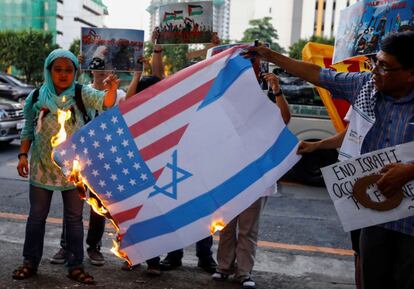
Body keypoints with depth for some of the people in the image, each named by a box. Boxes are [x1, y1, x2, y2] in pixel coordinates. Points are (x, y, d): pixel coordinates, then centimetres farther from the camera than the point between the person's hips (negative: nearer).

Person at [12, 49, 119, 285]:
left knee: (74, 218, 6)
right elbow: (28, 130, 9)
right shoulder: (36, 97, 0)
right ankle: (30, 262, 26)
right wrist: (23, 155, 2)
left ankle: (75, 266, 16)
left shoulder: (81, 94, -5)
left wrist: (112, 89, -42)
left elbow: (105, 102, -22)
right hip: (42, 167, 1)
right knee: (37, 216, 11)